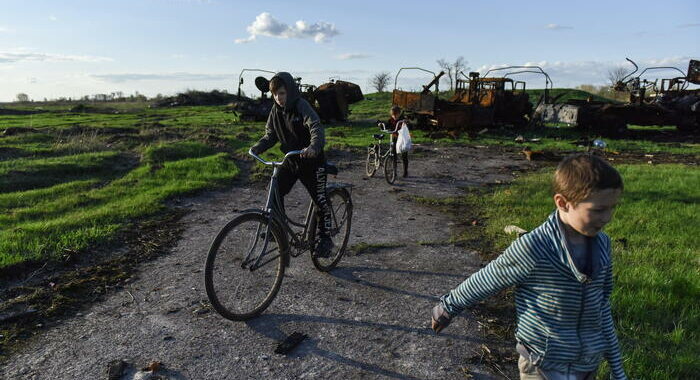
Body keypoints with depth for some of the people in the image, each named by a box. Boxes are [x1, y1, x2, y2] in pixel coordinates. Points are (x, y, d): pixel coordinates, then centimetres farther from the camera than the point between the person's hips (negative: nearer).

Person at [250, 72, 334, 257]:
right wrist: (257, 148, -10)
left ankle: (325, 238, 14)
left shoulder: (301, 105, -17)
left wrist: (314, 146, -50)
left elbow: (316, 127, -31)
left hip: (311, 160, -6)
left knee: (320, 200, -2)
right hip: (290, 159, 6)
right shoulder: (276, 110, 3)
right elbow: (270, 135, 8)